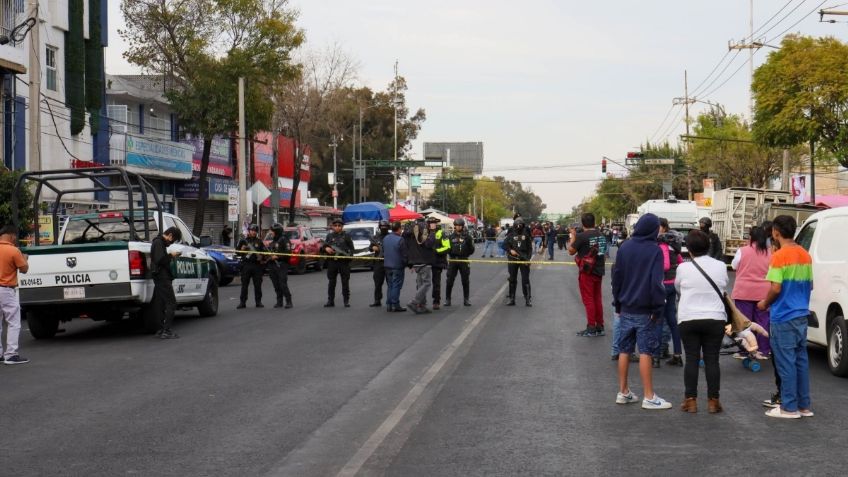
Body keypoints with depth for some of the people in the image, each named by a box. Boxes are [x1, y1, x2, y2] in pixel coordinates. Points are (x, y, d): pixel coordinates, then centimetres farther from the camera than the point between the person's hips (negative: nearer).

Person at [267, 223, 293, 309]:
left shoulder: (284, 240, -8)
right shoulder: (273, 241, 18)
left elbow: (288, 253, -16)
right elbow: (269, 251, 27)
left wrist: (277, 257, -20)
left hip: (281, 265, -8)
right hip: (272, 265, 8)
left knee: (283, 284, -11)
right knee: (276, 285, 7)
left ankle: (288, 301, -5)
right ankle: (279, 301, 13)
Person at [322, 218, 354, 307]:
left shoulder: (346, 236, 4)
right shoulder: (329, 236, 11)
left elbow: (351, 248, 2)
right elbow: (323, 246, 12)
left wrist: (349, 255, -16)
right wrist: (326, 248, -10)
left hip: (344, 261, -2)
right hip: (332, 262, 2)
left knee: (345, 282, 2)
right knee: (331, 282, 6)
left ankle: (346, 301, 8)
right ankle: (330, 301, 12)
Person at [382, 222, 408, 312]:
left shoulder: (385, 239, 6)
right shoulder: (400, 240, -17)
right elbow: (404, 255, -13)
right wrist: (406, 264, -1)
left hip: (387, 266, 7)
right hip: (397, 266, -7)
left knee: (390, 285, 14)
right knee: (396, 285, -2)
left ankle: (389, 305, 12)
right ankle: (395, 304, -2)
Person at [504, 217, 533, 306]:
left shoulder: (526, 235, 2)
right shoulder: (511, 235, 4)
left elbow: (530, 248, 2)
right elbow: (505, 244, 7)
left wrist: (528, 258, -7)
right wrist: (510, 250, -11)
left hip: (524, 259, -2)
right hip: (513, 259, 2)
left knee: (525, 279, -2)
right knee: (512, 279, 8)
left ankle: (527, 299, 2)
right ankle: (511, 298, 16)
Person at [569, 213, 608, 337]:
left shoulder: (581, 236, -16)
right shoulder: (601, 236, 3)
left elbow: (571, 251, -8)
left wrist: (573, 237, 4)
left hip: (587, 272, -6)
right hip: (599, 271, 6)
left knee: (588, 299, 0)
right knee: (597, 298, 14)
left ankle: (591, 328, 0)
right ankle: (600, 327, 18)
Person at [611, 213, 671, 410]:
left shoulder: (624, 247, 4)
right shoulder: (655, 250, -11)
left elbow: (616, 277, 7)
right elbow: (656, 282, -16)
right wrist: (658, 309, -10)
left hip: (626, 309, 5)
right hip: (644, 311, -5)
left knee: (624, 350, 10)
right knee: (645, 352, -3)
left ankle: (623, 392, 15)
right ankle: (649, 397, -1)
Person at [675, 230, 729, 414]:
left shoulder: (683, 268, -6)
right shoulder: (721, 267, -2)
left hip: (688, 319, -1)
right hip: (715, 319, 1)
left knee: (691, 359, 5)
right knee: (712, 360, 5)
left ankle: (690, 400, 6)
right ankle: (713, 401, 6)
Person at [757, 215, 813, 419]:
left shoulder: (779, 256, -15)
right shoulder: (805, 255, 9)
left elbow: (776, 288, -18)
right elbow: (809, 285, 15)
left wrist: (765, 303, -1)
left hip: (783, 318, -7)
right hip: (801, 316, 7)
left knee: (786, 362, -2)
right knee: (801, 360, 12)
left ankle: (789, 407, 2)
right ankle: (804, 405, 17)